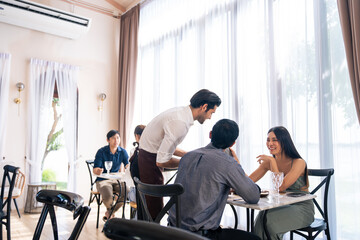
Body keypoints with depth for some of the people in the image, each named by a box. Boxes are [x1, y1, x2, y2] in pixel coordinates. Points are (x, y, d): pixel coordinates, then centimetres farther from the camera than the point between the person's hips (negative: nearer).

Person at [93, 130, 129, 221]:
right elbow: (95, 169, -11)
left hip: (116, 180, 4)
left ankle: (109, 213, 1)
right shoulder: (101, 151, -8)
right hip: (103, 180, -3)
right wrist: (98, 171, -35)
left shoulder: (123, 152, 2)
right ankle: (111, 211, 7)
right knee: (108, 196, -34)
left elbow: (128, 165, -4)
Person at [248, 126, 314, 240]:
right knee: (262, 216, -25)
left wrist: (272, 161, -24)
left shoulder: (298, 162, -17)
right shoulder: (268, 162, -1)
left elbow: (281, 187, -27)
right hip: (284, 206, 5)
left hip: (303, 208, -4)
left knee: (269, 219, -27)